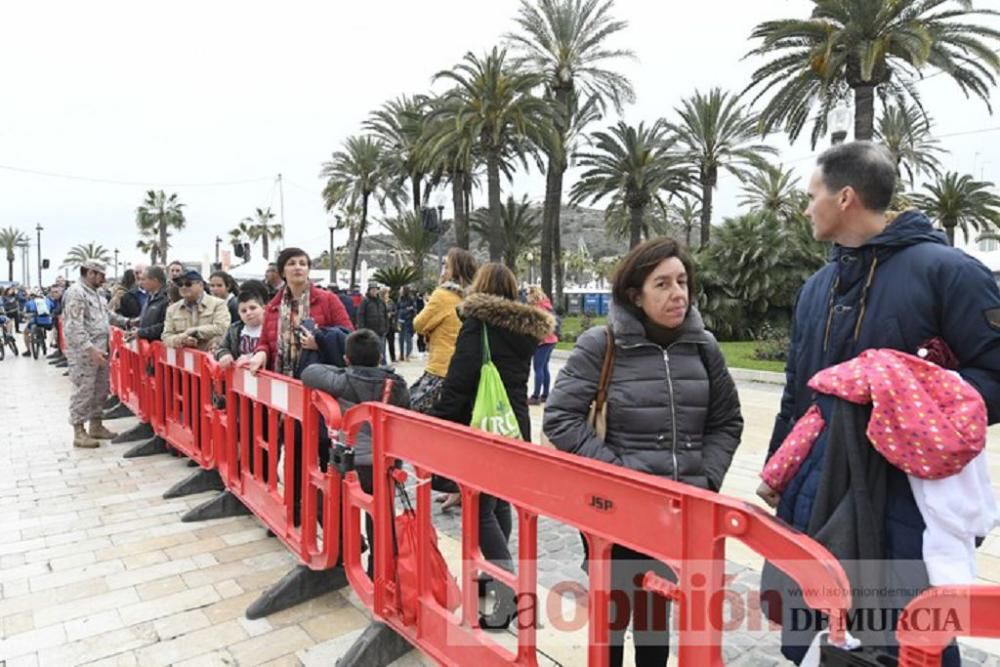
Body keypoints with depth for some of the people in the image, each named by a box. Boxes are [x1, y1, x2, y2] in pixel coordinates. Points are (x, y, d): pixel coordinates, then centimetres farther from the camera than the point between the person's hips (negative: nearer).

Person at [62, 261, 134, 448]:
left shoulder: (95, 293, 16)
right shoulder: (75, 293, -14)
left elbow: (109, 315, 28)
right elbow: (74, 327, -22)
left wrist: (127, 322, 14)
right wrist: (91, 349, -27)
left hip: (99, 350, 9)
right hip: (84, 353, -9)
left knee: (100, 390, 15)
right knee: (83, 392, -3)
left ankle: (96, 426, 26)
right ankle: (79, 432, 5)